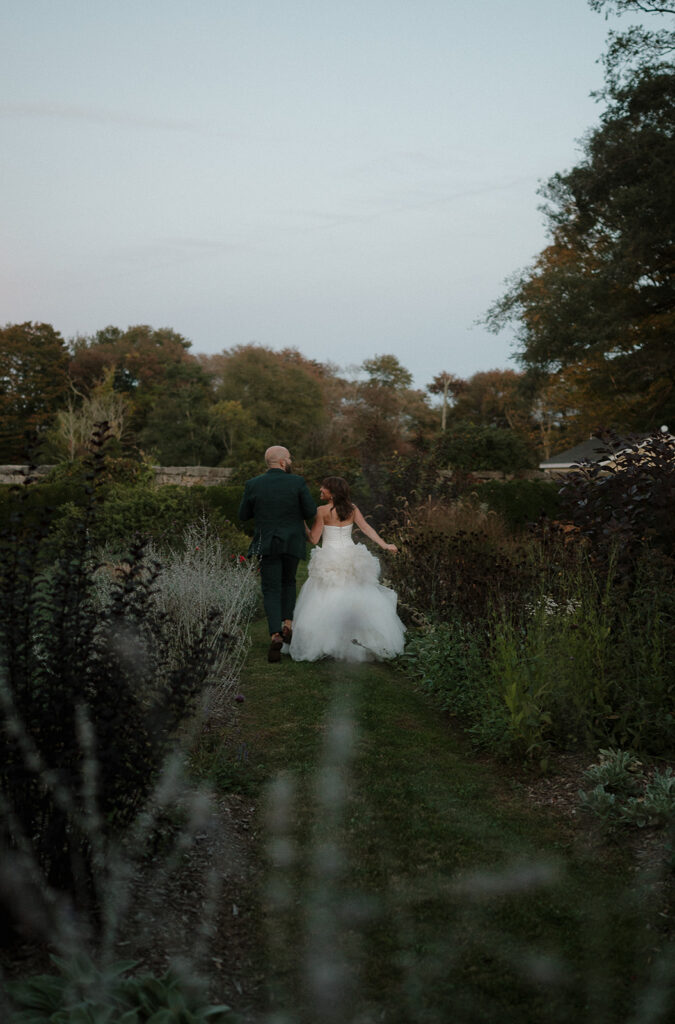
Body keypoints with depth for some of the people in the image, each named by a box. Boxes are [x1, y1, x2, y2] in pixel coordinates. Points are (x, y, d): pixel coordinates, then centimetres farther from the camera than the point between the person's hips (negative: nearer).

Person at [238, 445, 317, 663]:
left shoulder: (253, 485, -5)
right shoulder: (297, 482, -9)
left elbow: (243, 516, 5)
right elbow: (311, 512, -7)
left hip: (267, 544, 0)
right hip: (293, 542, 0)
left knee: (271, 590, 3)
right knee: (288, 582, 24)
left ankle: (275, 634, -15)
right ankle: (288, 623, 12)